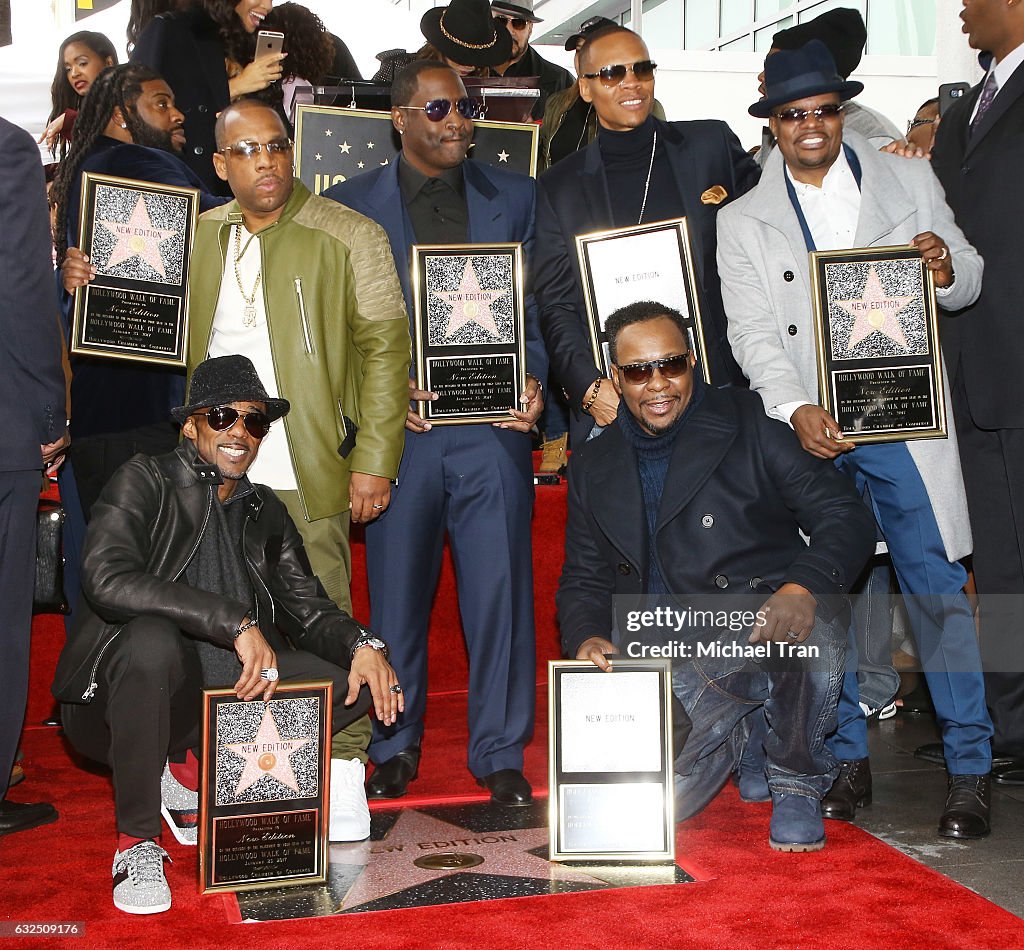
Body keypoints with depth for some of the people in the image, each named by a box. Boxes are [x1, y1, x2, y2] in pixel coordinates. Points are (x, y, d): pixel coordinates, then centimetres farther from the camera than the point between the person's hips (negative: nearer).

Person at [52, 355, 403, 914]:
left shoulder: (266, 513, 12)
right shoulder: (146, 481, -4)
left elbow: (309, 611, 9)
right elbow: (107, 579, -22)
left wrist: (361, 644, -15)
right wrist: (236, 621, -29)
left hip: (221, 700, 5)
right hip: (111, 701, -5)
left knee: (354, 673, -7)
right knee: (152, 638, -37)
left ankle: (192, 769, -2)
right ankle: (136, 842, -18)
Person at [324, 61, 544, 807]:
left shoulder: (514, 197, 12)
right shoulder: (351, 205, 8)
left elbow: (537, 306, 11)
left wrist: (533, 381, -6)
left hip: (492, 422, 1)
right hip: (398, 424, 0)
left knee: (501, 587, -1)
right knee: (395, 591, 6)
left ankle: (501, 752, 14)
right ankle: (394, 749, 23)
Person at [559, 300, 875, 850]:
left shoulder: (750, 423, 0)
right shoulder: (592, 468, 11)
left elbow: (846, 518, -7)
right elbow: (583, 581, 15)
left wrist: (802, 588, -27)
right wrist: (586, 638, -8)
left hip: (765, 624, -3)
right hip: (677, 666, 3)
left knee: (812, 633, -37)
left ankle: (797, 783, -6)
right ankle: (739, 735, 22)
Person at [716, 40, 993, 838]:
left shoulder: (908, 181, 10)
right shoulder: (743, 222, 7)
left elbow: (968, 280, 13)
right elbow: (753, 333, -2)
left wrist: (948, 271, -12)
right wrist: (796, 408, -19)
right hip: (808, 429, 1)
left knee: (937, 587, -4)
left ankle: (971, 770, 6)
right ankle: (849, 758, 18)